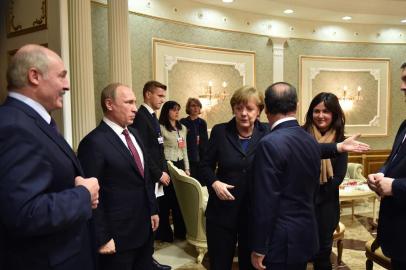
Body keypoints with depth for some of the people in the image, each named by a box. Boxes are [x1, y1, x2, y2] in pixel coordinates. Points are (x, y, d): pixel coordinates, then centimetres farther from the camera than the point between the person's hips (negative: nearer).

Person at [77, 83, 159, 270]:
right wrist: (102, 239, -14)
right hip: (118, 236, -7)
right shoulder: (94, 142, -18)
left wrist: (153, 210, 14)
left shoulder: (133, 134, 8)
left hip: (145, 228, 8)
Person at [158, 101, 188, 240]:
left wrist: (187, 168, 14)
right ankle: (165, 232, 19)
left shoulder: (183, 128, 13)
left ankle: (180, 230, 25)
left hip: (179, 165, 6)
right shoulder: (161, 128, -8)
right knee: (166, 199, 4)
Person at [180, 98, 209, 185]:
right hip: (189, 158, -3)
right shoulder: (183, 122, -1)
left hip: (201, 158, 3)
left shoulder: (202, 123, 10)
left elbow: (206, 141, 10)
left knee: (201, 181, 5)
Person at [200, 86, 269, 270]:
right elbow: (206, 165, 3)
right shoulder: (220, 131, -3)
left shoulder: (267, 134, -4)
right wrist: (214, 182, -14)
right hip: (222, 211, 0)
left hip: (255, 212, 0)